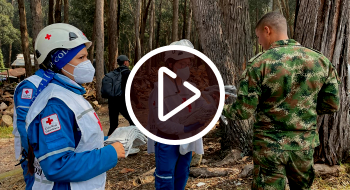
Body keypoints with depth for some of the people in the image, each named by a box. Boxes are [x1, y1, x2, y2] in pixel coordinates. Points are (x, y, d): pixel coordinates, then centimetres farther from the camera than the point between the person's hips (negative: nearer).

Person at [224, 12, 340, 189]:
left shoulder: (259, 63, -16)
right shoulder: (321, 61, -3)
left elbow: (244, 111, -15)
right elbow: (332, 105, 3)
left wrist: (228, 111, 6)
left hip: (269, 146, -4)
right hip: (305, 145, 5)